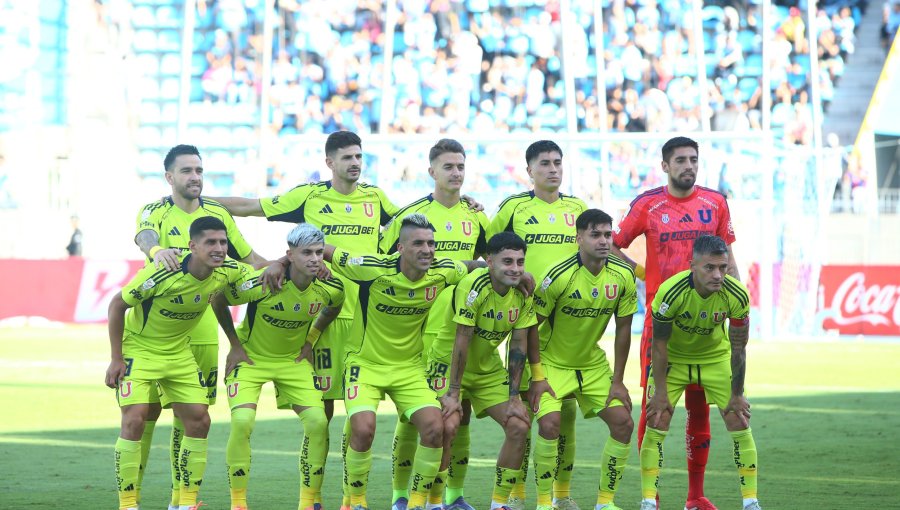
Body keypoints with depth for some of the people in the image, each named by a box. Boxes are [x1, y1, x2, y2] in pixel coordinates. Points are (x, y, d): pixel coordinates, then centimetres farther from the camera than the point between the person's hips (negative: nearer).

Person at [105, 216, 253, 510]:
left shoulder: (227, 272, -15)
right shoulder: (163, 274, -30)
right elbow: (117, 304, -17)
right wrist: (116, 359, -16)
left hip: (179, 352, 5)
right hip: (138, 349, -5)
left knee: (199, 419, -2)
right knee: (134, 419, -16)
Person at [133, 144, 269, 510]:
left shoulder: (217, 214, 11)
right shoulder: (154, 212, -1)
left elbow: (248, 258, 16)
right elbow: (143, 236, -24)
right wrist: (156, 250, -47)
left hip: (203, 330, 4)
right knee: (148, 410, -5)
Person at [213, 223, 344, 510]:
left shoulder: (330, 289, -15)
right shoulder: (262, 284, -29)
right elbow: (218, 302, -12)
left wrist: (310, 342, 6)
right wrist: (235, 345, -8)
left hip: (293, 360, 4)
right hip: (251, 357, -4)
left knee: (318, 422, -12)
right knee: (242, 421, -22)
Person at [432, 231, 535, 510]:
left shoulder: (524, 293, -10)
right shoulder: (473, 286, -27)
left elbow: (518, 347, -5)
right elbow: (462, 342, -25)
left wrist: (514, 397, -7)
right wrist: (453, 393, -23)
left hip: (488, 369, 6)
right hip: (449, 364, -6)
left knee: (519, 426, -6)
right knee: (448, 424, -25)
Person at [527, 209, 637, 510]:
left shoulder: (623, 276, -10)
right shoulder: (559, 276, -23)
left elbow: (623, 330, -1)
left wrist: (618, 381, -3)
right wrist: (537, 377, -16)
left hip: (593, 362, 5)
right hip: (552, 361, -5)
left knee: (623, 423, -5)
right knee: (549, 423, -23)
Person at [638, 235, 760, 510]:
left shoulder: (737, 295, -27)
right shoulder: (670, 292, -32)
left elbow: (738, 349, -14)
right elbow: (659, 345, -19)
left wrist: (737, 395, -8)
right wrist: (661, 392, -15)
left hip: (716, 357, 2)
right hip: (674, 359, -1)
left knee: (740, 423, -5)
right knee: (656, 423, -10)